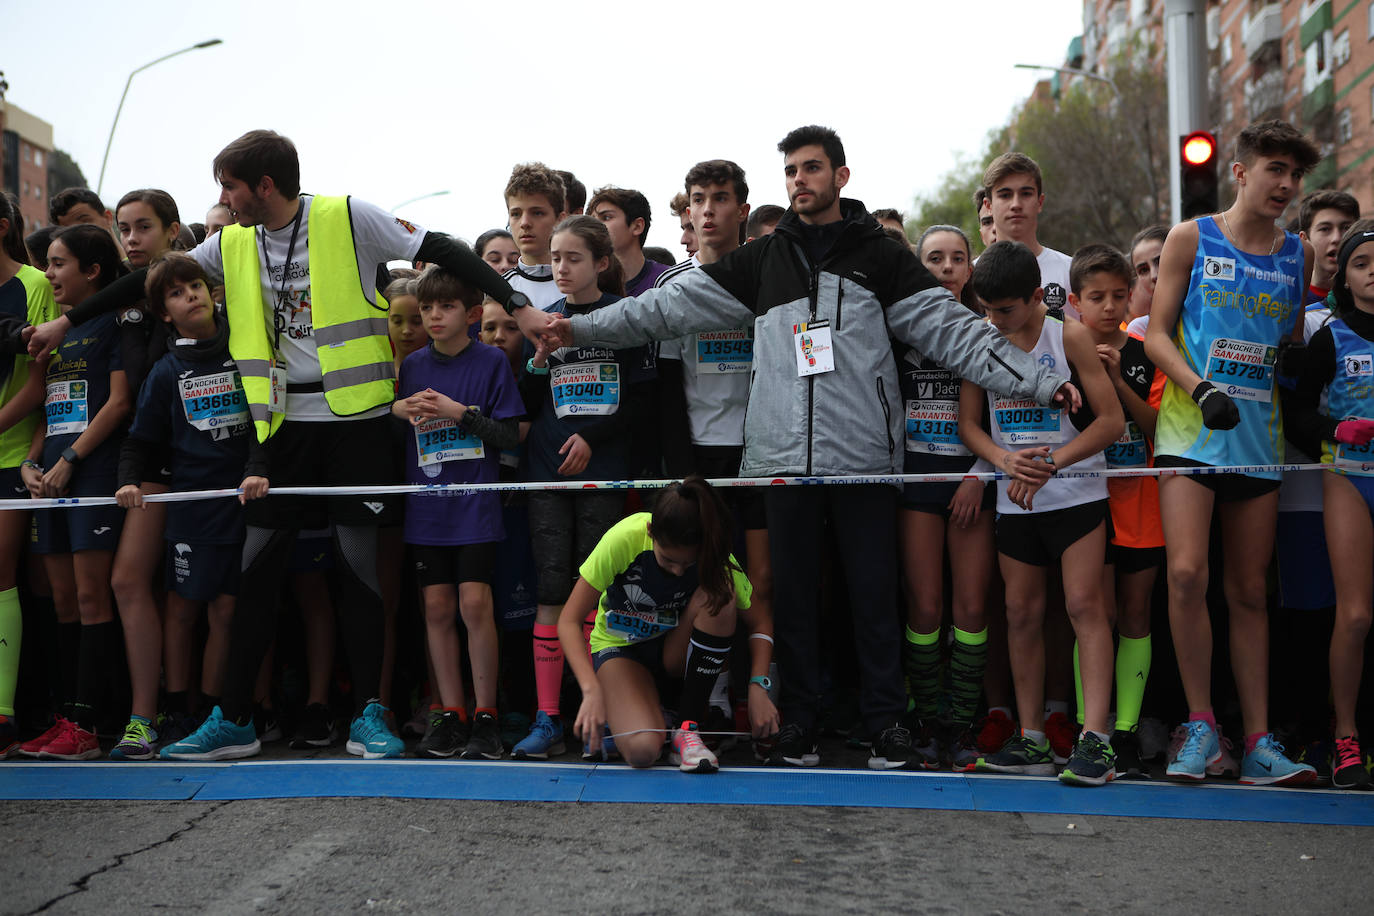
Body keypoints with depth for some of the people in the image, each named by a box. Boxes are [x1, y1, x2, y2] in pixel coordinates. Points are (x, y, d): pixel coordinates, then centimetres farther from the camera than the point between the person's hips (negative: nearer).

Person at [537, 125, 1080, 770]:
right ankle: (798, 720, 20)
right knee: (792, 595, 8)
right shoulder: (762, 260, 11)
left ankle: (886, 723, 14)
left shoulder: (880, 257, 6)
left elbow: (954, 331, 2)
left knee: (874, 594, 2)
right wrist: (579, 327, 4)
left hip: (863, 458, -2)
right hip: (784, 458, 2)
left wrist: (1042, 382, -6)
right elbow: (672, 306, 10)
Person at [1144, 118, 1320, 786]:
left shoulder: (1297, 254, 13)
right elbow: (1156, 335, 0)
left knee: (1248, 590, 6)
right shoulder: (1191, 239, 3)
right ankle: (1201, 725, -3)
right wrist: (1200, 387, -15)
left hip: (1258, 437, 3)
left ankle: (1258, 742, 10)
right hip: (1190, 431, -3)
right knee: (1186, 574, -17)